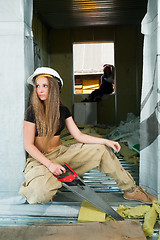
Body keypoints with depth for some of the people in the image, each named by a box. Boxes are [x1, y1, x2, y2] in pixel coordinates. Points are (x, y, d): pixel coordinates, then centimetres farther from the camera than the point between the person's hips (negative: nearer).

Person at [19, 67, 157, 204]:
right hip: (39, 159, -5)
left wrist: (105, 141, -7)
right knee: (42, 194, -36)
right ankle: (28, 188, 3)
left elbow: (78, 135, 2)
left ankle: (130, 189, 5)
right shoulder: (32, 111, -12)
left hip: (60, 153, 5)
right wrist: (49, 164, -23)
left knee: (101, 149, -5)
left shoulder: (62, 110, 2)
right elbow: (28, 145, -13)